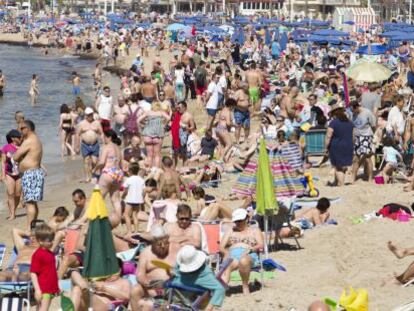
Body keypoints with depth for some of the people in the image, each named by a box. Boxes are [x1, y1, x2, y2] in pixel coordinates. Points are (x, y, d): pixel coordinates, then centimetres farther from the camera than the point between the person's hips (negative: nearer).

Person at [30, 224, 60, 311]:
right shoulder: (38, 255, -12)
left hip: (51, 289, 9)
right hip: (43, 290, -9)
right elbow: (33, 273, -15)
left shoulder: (50, 253, 14)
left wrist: (56, 288, 22)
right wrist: (37, 290, -20)